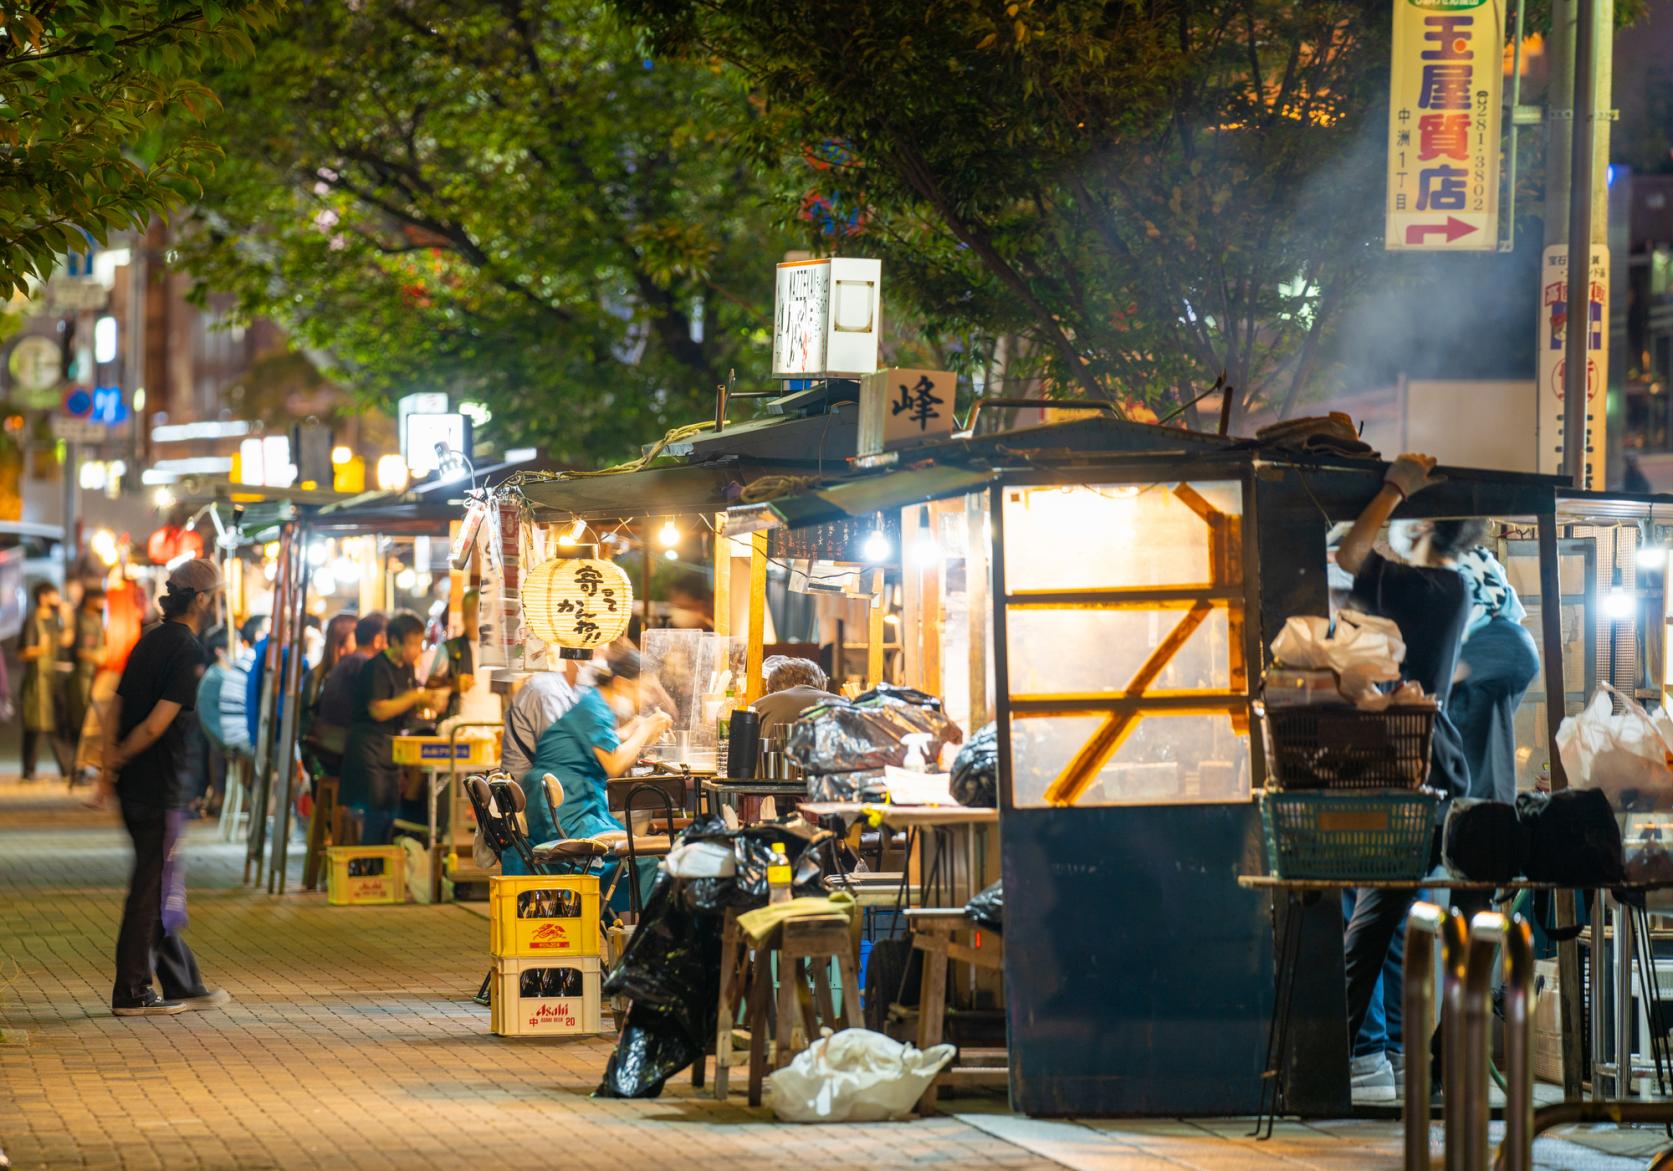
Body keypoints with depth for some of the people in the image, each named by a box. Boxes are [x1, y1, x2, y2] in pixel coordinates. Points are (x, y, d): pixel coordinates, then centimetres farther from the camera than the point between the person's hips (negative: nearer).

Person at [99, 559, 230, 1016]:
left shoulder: (149, 641, 12)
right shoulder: (188, 651, -15)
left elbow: (118, 708, 9)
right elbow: (157, 724, -20)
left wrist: (110, 763, 3)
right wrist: (117, 761, -8)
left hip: (134, 786, 9)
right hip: (162, 786, -9)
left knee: (163, 887, 15)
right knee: (153, 890, -2)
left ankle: (184, 984, 24)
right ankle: (132, 992, 2)